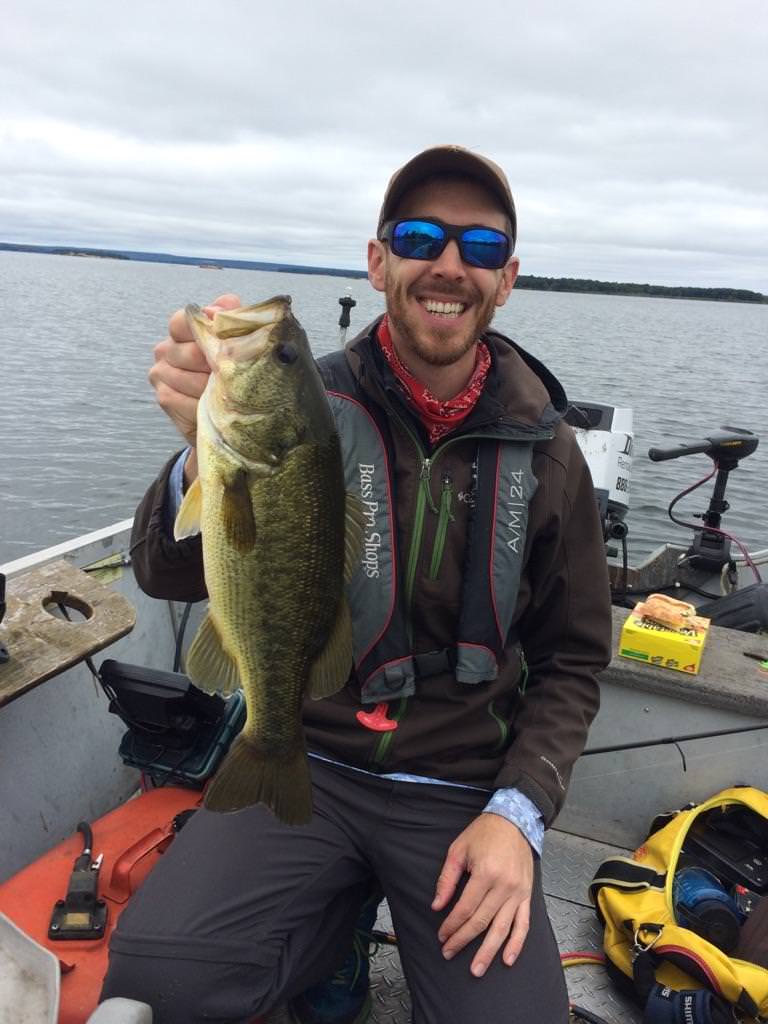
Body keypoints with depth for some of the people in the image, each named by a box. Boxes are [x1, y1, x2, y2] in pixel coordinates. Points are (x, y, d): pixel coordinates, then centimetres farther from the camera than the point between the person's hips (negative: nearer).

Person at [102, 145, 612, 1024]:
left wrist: (518, 812, -9)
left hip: (463, 792, 2)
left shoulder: (545, 453, -2)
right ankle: (335, 927, 11)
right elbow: (171, 575, -14)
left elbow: (571, 662, 5)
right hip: (305, 762, -1)